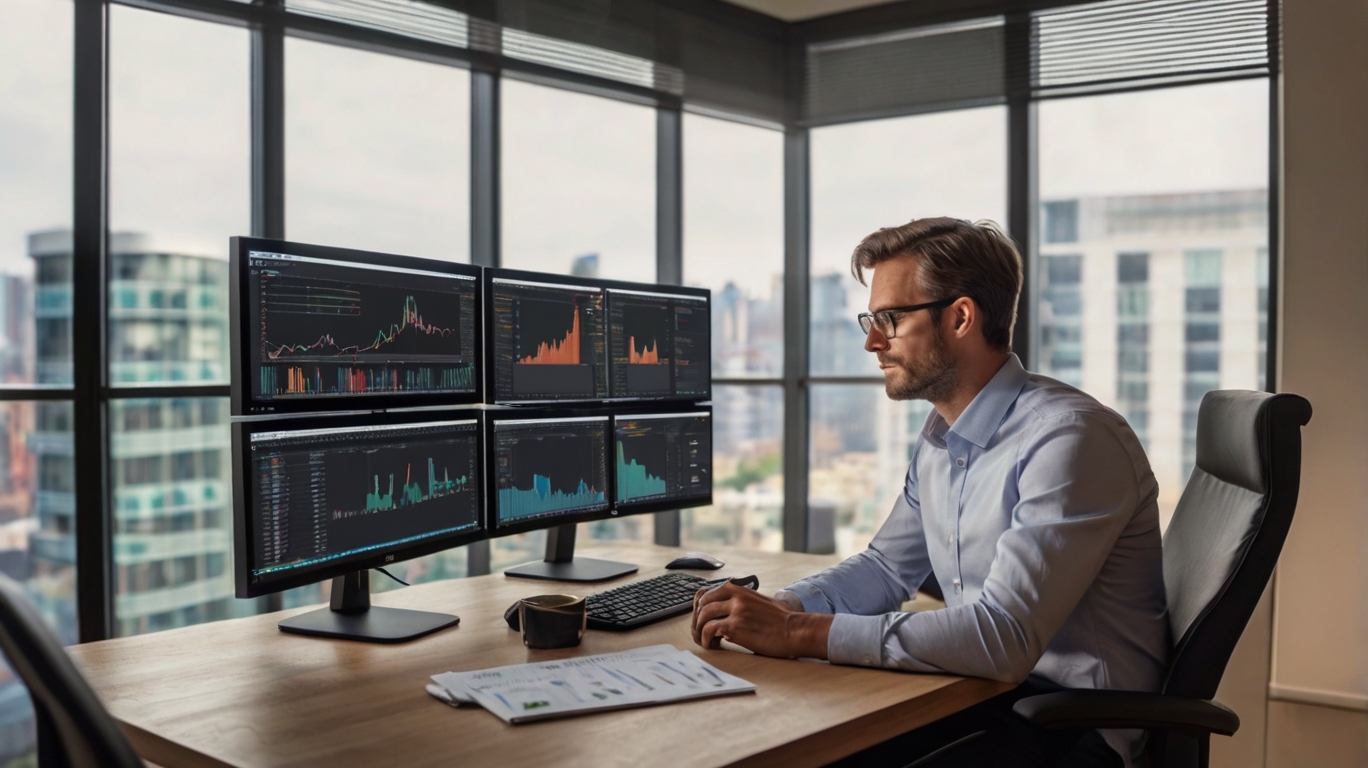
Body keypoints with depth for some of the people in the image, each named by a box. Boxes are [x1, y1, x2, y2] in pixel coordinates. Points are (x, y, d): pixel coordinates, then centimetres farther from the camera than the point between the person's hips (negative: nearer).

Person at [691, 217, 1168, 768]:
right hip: (984, 690, 8)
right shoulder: (940, 435, 8)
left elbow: (1004, 637, -30)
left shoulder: (1069, 439, -22)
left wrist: (803, 633, -29)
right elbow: (886, 567, 16)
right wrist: (780, 608, -5)